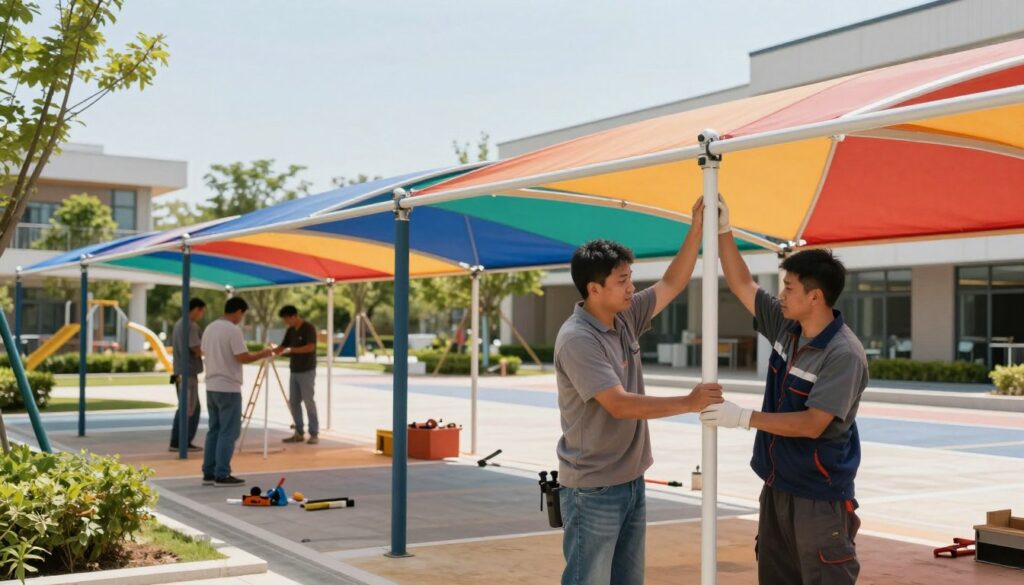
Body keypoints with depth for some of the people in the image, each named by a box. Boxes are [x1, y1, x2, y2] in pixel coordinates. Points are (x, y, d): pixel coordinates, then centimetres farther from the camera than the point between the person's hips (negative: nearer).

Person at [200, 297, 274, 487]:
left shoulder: (209, 328, 11)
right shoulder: (233, 330, -15)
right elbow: (243, 357, -18)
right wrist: (262, 354, -3)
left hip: (211, 387, 8)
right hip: (228, 388, -8)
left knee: (214, 430, 13)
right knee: (228, 432, -3)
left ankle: (209, 473, 15)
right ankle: (222, 475, -3)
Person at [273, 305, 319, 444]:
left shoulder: (309, 328, -11)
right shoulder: (290, 331, 11)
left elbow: (310, 347, -22)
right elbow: (282, 347, 13)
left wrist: (291, 350, -25)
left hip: (307, 371, -8)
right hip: (294, 371, 8)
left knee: (308, 402, -6)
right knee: (293, 402, 6)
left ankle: (314, 434, 0)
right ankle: (299, 433, 13)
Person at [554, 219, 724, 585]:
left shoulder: (626, 318, 4)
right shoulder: (577, 340, -20)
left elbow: (672, 284, 13)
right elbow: (620, 404, -26)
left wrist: (698, 229, 4)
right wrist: (689, 403, -22)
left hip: (631, 482, 8)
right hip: (593, 490, -8)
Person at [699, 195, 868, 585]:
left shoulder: (844, 354, -21)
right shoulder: (786, 326, 1)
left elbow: (812, 424, -26)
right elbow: (742, 286, 12)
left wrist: (745, 418, -25)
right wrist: (723, 231, 5)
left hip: (821, 497, -8)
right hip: (777, 486, 8)